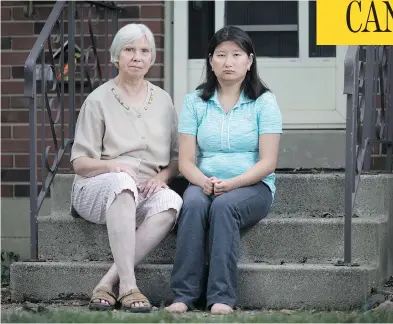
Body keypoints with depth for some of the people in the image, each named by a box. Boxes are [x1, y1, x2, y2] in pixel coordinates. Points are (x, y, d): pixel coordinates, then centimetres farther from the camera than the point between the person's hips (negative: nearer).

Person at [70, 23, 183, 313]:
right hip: (97, 189, -3)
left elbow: (177, 157, 17)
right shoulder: (99, 100, 3)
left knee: (171, 202, -34)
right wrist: (112, 166, -20)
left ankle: (107, 284, -34)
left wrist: (162, 176, -6)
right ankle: (128, 287, -44)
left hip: (146, 192, 3)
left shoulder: (162, 100, 15)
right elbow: (80, 163, 0)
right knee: (123, 183, -40)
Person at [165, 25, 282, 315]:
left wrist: (232, 183, -21)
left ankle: (222, 297, -37)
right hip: (205, 184, 2)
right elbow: (186, 160, 3)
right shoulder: (195, 102, 9)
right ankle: (184, 294, -34)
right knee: (193, 204, -33)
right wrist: (203, 181, -19)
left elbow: (268, 162, -6)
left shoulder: (264, 102, 2)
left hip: (253, 186, -2)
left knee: (224, 205, -35)